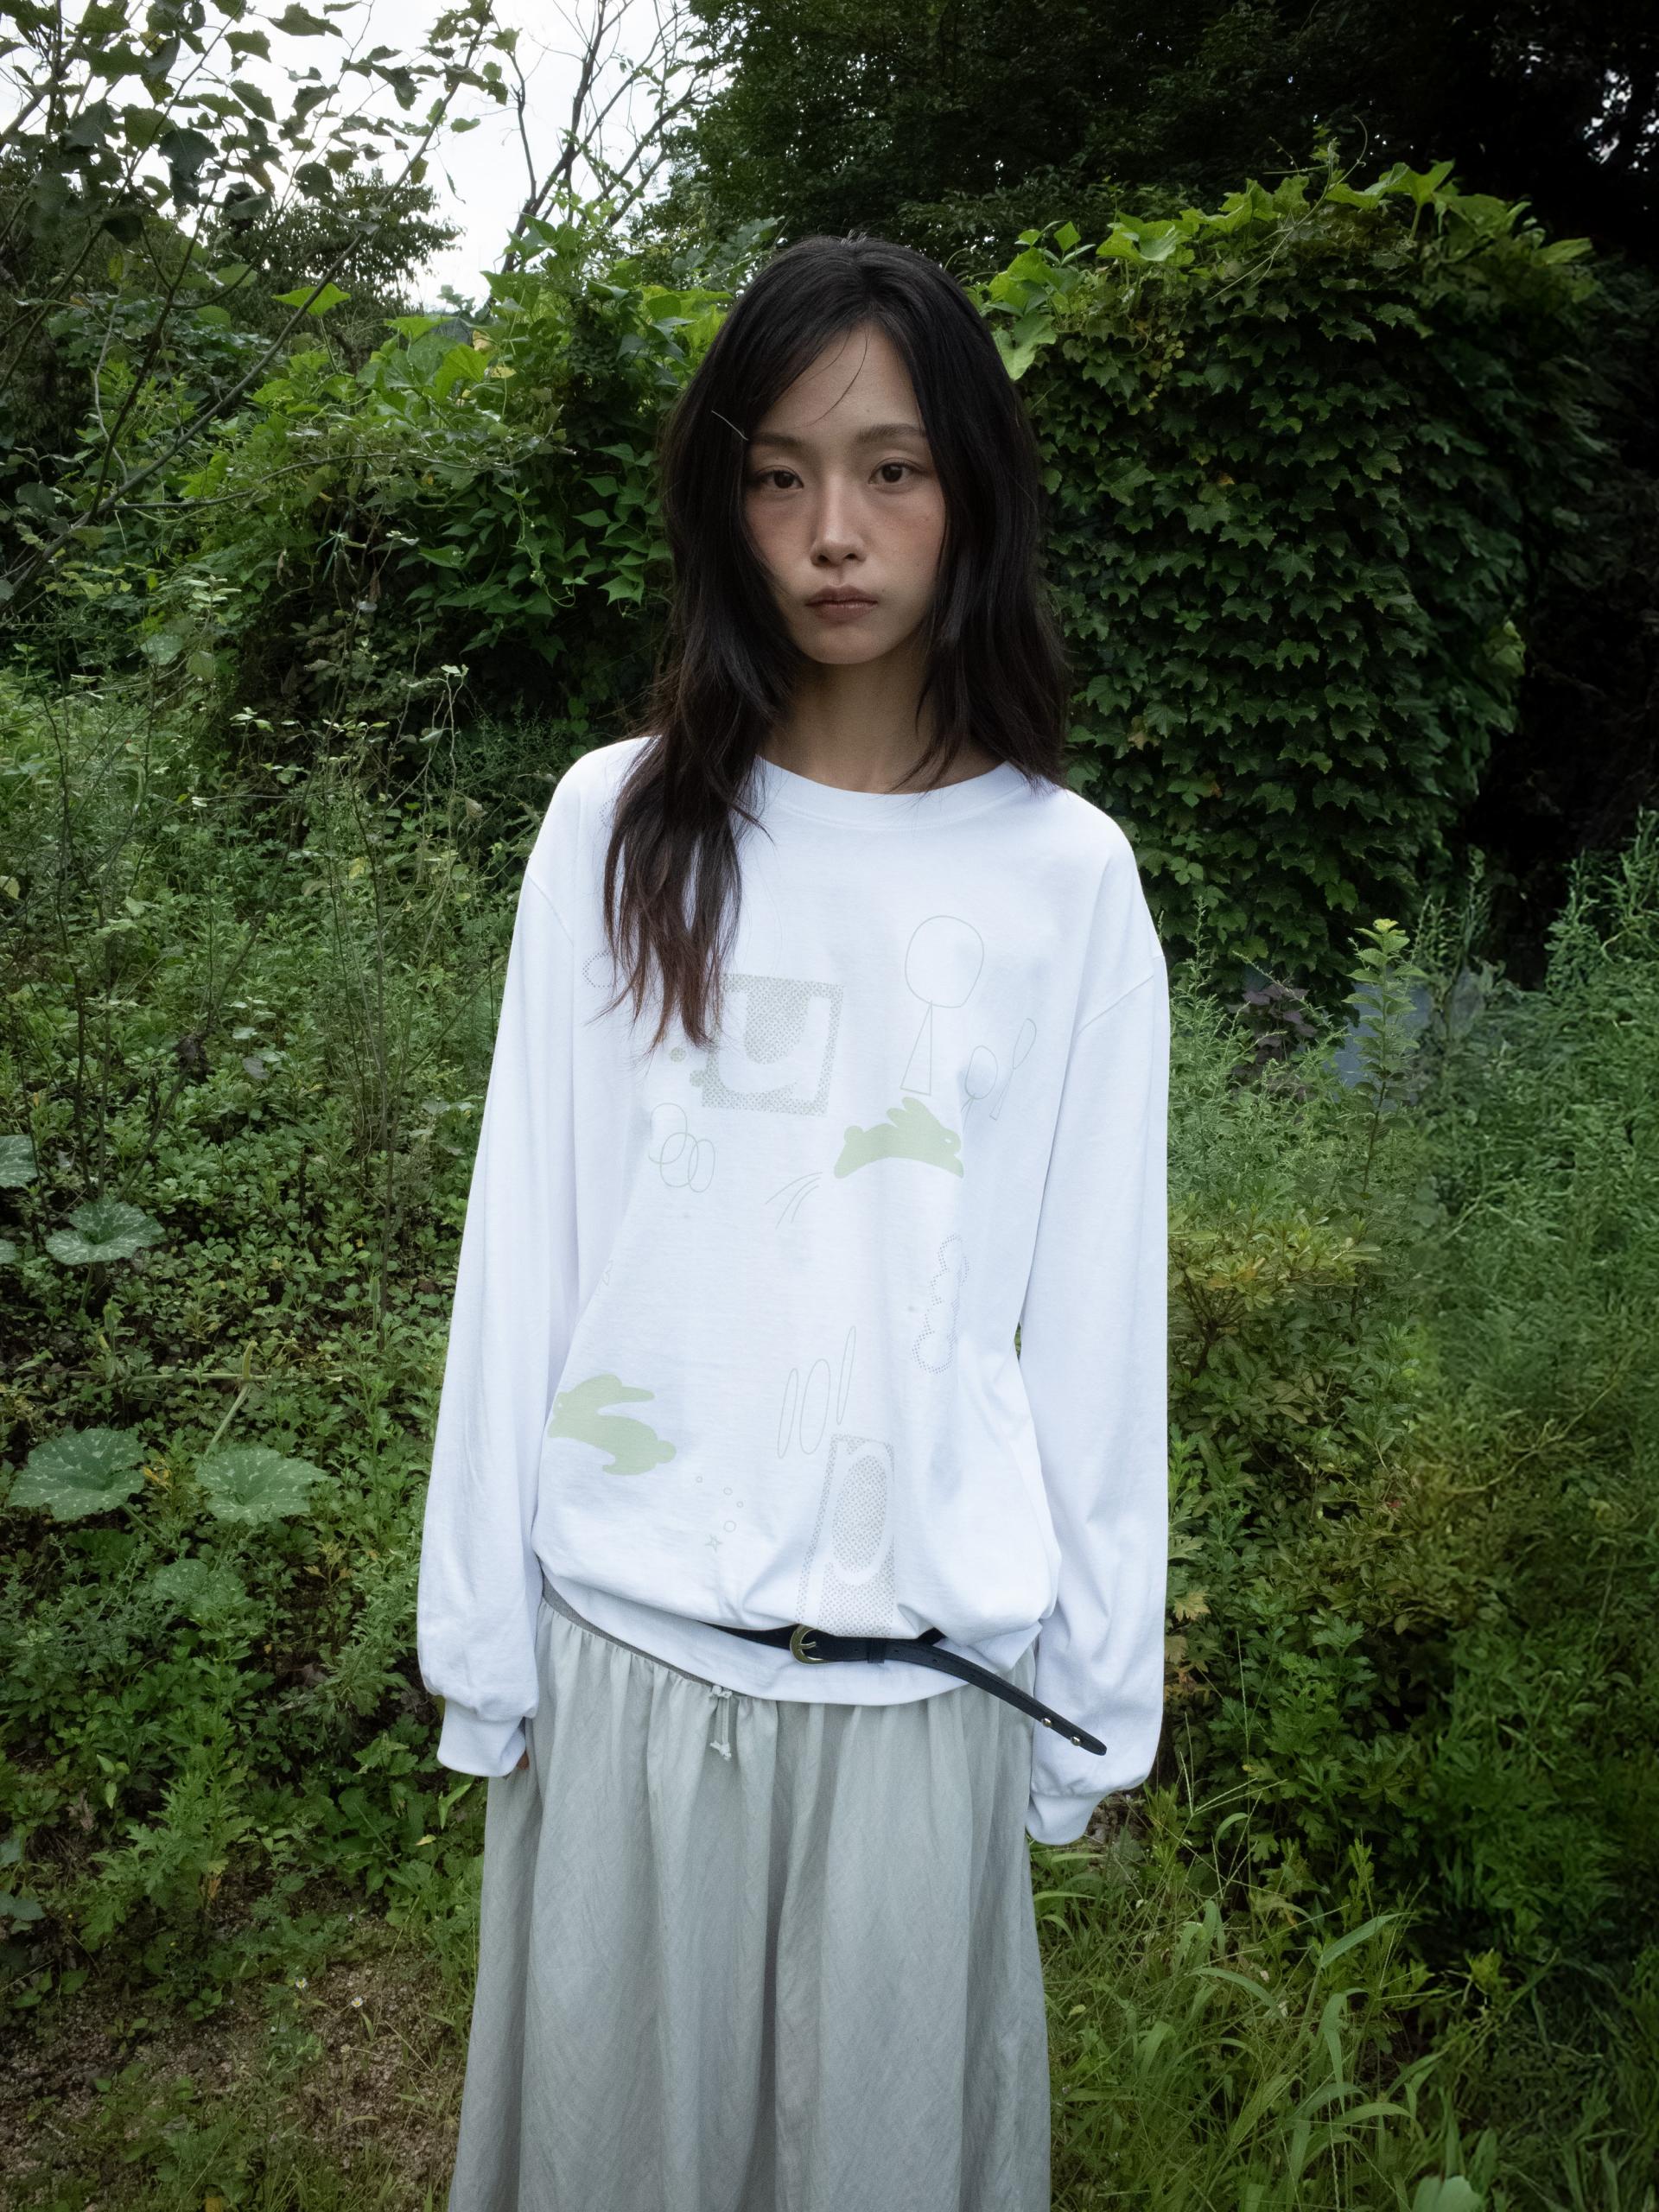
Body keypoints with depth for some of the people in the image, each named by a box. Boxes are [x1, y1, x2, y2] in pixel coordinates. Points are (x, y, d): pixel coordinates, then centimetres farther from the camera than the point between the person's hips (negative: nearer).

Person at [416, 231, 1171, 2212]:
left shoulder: (1065, 874, -3)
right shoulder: (620, 827, -2)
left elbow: (1092, 1313, 1)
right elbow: (522, 1251, 1)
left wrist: (1090, 1697, 4)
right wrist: (483, 1636, 3)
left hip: (920, 1676, 0)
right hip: (621, 1645, 1)